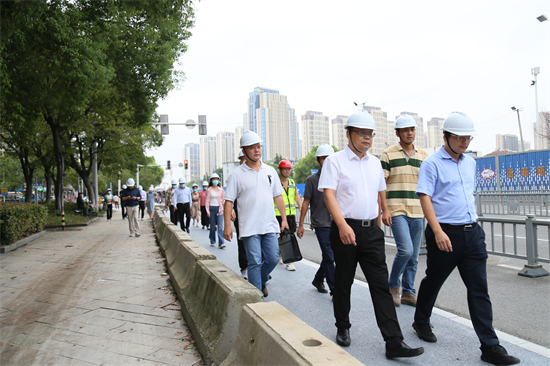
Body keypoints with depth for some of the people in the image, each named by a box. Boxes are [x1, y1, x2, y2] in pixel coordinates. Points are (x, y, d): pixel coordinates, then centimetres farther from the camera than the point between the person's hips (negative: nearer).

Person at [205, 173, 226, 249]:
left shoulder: (221, 189, 8)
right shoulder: (209, 190, 3)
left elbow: (223, 199, 12)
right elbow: (207, 200, 1)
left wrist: (223, 209, 8)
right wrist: (207, 211, -5)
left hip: (219, 208, 1)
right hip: (212, 208, -1)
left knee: (220, 227, -9)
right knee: (212, 226, 7)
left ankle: (221, 243, -15)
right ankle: (212, 241, 24)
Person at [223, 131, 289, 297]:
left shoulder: (270, 171, 10)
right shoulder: (237, 174, -2)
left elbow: (278, 196, 14)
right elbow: (228, 201, -3)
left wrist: (284, 219, 10)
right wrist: (227, 225, -9)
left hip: (270, 225, 4)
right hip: (249, 228, -4)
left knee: (273, 259, 6)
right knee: (255, 262, -1)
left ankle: (261, 281, 34)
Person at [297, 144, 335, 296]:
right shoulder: (312, 179, -2)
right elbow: (306, 202, 1)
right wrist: (301, 224, -1)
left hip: (336, 223, 4)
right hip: (321, 224, -4)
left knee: (329, 256, 12)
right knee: (329, 257, -4)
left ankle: (318, 279, 34)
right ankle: (335, 291, 5)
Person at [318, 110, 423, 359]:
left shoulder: (375, 162, 13)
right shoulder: (335, 161, -4)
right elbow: (328, 194, -14)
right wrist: (342, 225, -25)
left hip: (371, 229, 5)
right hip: (346, 229, -4)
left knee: (380, 284, 1)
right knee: (343, 282, 9)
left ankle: (394, 343, 3)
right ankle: (343, 329, 29)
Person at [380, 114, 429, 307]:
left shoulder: (423, 155, 12)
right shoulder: (388, 155, -1)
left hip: (417, 212, 5)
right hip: (396, 210, -5)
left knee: (413, 256, 8)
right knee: (405, 250, -17)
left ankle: (408, 292, 22)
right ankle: (393, 284, 7)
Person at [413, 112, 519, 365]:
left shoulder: (470, 163, 13)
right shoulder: (432, 163, -8)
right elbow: (425, 198, -14)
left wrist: (473, 225, 19)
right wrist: (438, 232, -22)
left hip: (472, 233, 6)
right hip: (445, 233, -5)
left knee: (479, 289, 4)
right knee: (433, 281, 12)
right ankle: (421, 322, 36)